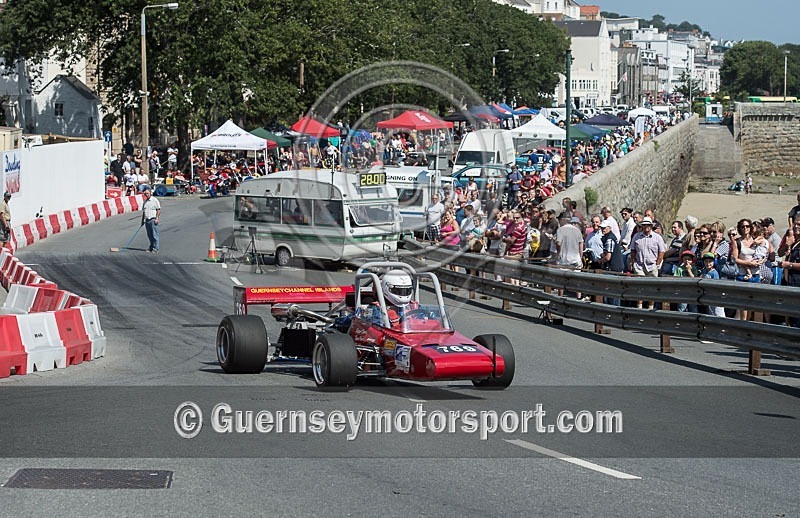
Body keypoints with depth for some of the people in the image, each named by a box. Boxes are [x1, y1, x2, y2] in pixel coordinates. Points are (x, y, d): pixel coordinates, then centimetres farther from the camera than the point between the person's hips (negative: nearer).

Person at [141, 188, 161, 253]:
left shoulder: (155, 200, -4)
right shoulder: (145, 201, 17)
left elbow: (158, 210, -8)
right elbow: (143, 211, 22)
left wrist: (156, 218, -15)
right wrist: (142, 220, 18)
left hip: (153, 220, -7)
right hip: (147, 220, 7)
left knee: (154, 235, -6)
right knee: (149, 235, 10)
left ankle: (155, 248, -4)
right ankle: (151, 247, 18)